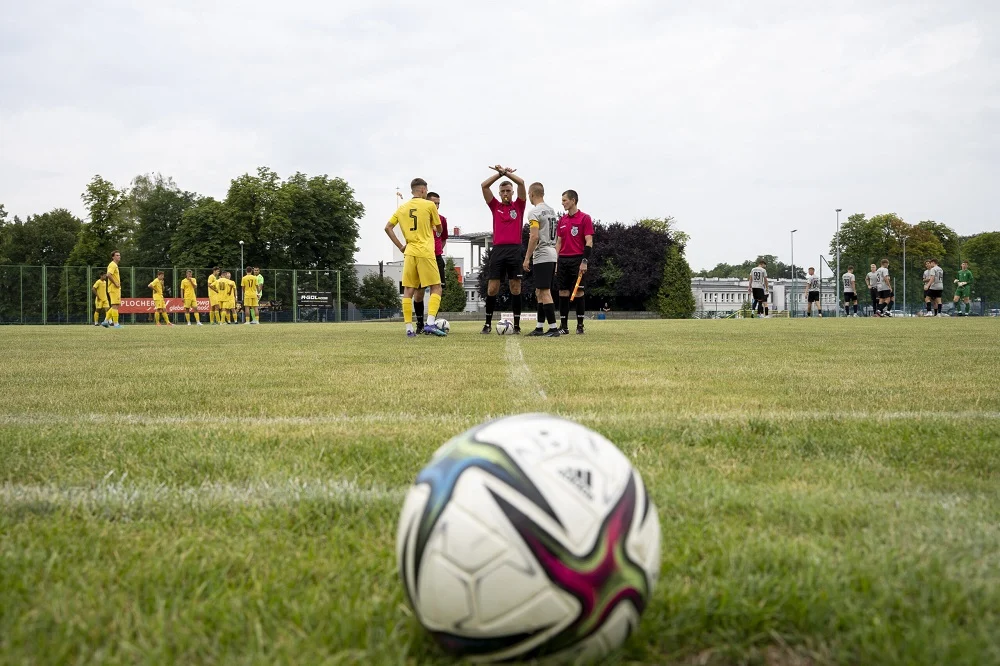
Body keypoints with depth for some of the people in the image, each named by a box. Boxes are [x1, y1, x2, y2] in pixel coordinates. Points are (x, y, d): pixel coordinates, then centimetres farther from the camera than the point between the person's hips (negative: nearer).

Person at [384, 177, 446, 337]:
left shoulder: (402, 208, 11)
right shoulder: (429, 205, -1)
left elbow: (388, 228, 8)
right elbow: (439, 229, 9)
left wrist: (400, 246, 11)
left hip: (409, 253, 4)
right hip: (425, 253, -4)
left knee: (408, 291, 7)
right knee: (436, 288, 2)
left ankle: (409, 328, 2)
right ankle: (430, 323, -14)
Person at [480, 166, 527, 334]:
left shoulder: (519, 206, 9)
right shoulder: (495, 206, 12)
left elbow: (521, 182, -3)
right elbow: (484, 186, 3)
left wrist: (506, 172, 0)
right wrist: (500, 173, 0)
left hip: (515, 250, -1)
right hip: (498, 249, 1)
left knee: (515, 288, 0)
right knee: (492, 289, 0)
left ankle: (517, 325, 4)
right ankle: (488, 323, 9)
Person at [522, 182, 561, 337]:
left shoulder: (534, 212, -12)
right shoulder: (551, 210, 16)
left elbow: (534, 237, -19)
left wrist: (527, 258, -15)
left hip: (542, 257, -9)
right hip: (552, 254, 9)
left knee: (544, 292, -8)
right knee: (539, 292, 14)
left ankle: (553, 328, -10)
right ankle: (539, 328, 16)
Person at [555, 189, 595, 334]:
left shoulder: (585, 218, -3)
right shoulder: (562, 220, 14)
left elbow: (589, 242, -7)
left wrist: (584, 261, -15)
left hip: (578, 260, -5)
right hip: (563, 260, 5)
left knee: (579, 292, -4)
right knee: (563, 292, 3)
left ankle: (580, 325, 3)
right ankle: (563, 326, 7)